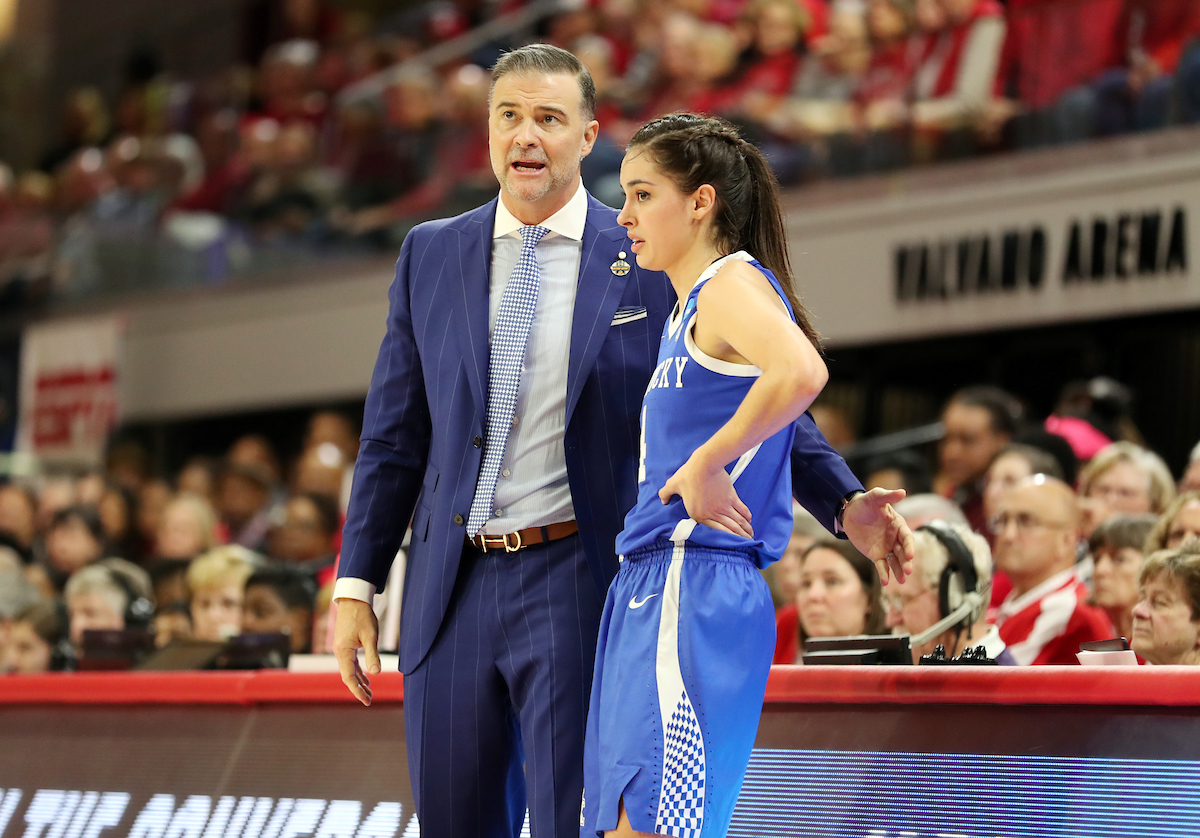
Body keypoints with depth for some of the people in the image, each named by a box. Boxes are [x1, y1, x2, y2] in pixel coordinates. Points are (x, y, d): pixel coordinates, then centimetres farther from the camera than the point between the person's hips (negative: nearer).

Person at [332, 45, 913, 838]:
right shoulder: (430, 254, 9)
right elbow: (394, 436, 11)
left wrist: (845, 503, -10)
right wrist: (357, 582, 6)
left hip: (582, 578, -3)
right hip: (452, 590, 4)